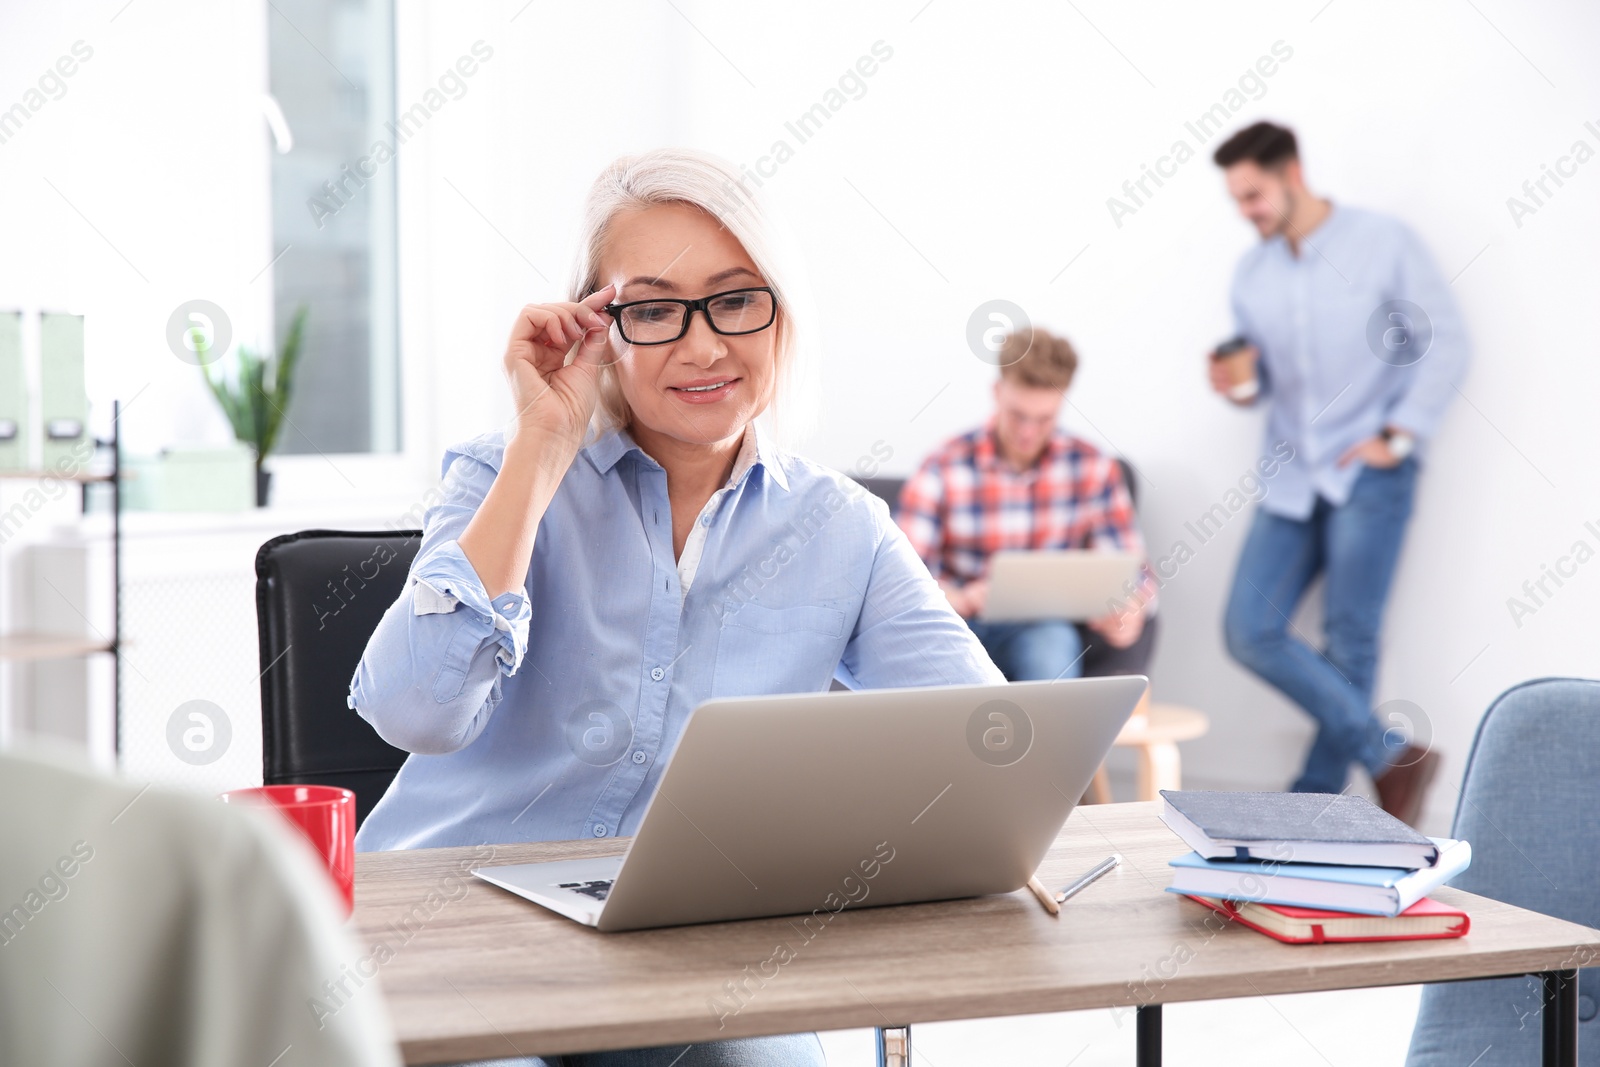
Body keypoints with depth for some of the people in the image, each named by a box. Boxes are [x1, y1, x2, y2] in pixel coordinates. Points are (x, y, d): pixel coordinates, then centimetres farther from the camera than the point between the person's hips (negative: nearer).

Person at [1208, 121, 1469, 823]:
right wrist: (1240, 385, -8)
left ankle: (1316, 796, 7)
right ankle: (1391, 755, 1)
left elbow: (1444, 342, -3)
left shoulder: (1383, 245, -4)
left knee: (1348, 640, -5)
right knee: (1250, 629, -6)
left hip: (1368, 474, -5)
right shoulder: (1250, 277, 10)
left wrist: (1398, 435, -10)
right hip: (1291, 479, 5)